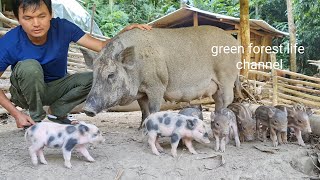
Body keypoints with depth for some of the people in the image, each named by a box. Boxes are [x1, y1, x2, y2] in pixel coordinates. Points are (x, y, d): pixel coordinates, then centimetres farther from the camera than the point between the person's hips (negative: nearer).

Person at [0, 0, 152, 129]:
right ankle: (35, 119, -12)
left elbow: (102, 46, -21)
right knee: (29, 66, -35)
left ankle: (56, 112, -1)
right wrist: (15, 113, -23)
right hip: (26, 92, -2)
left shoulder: (62, 28, -21)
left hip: (56, 87, 3)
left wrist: (125, 32, -39)